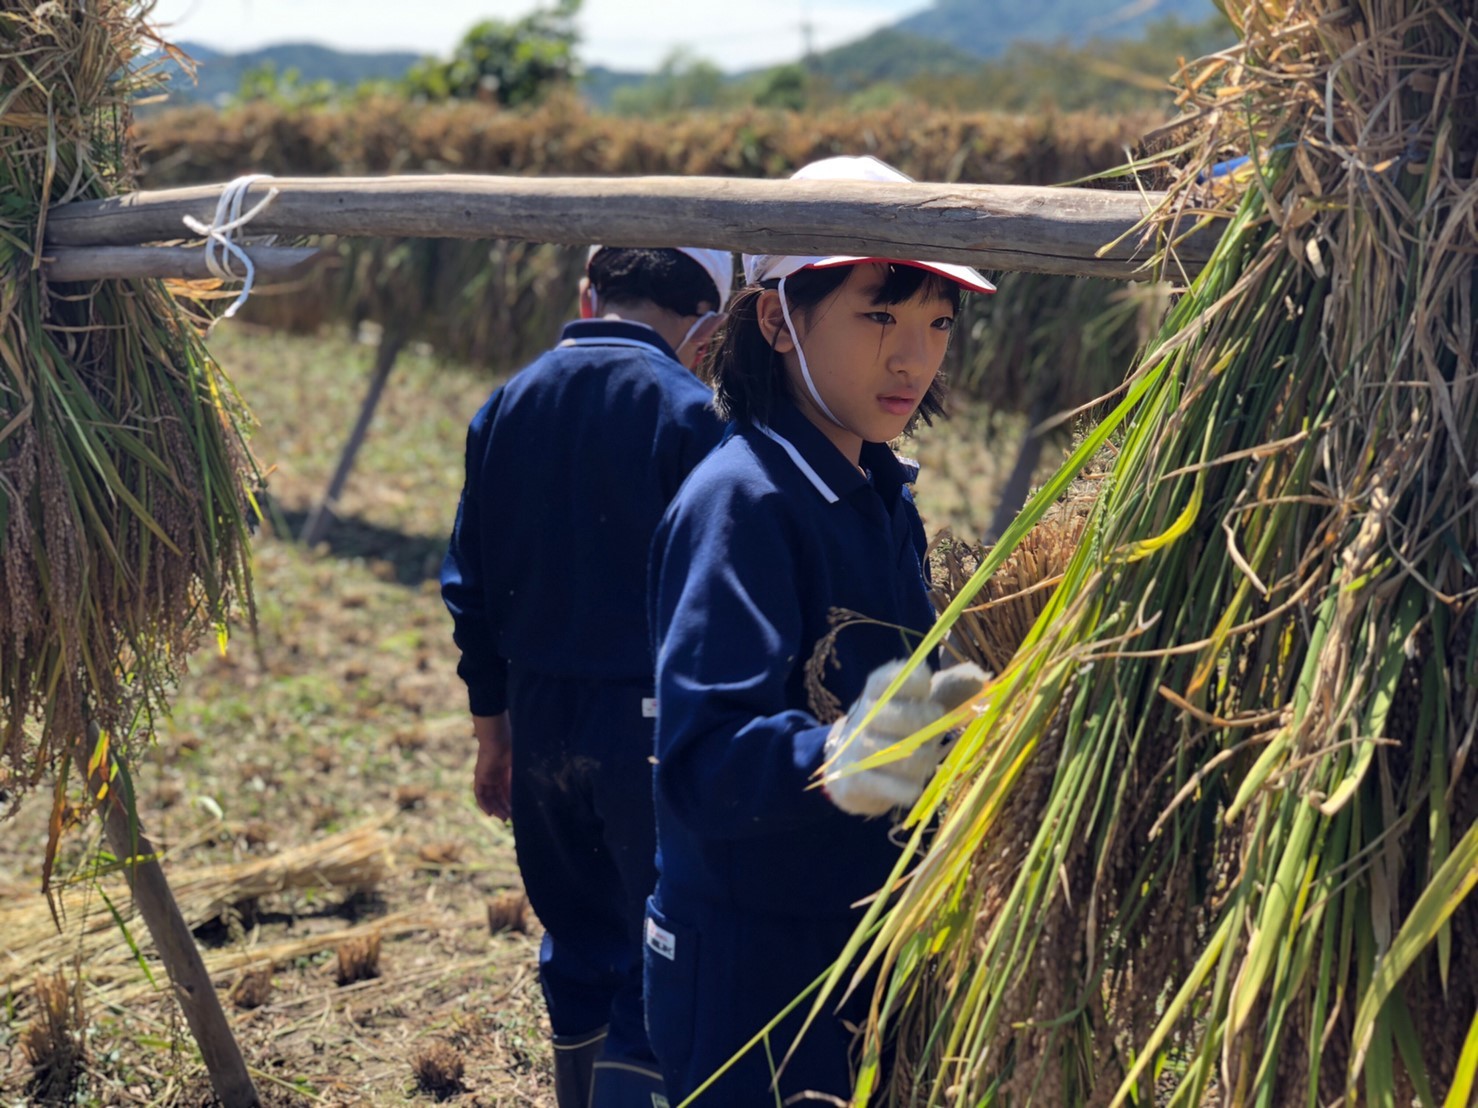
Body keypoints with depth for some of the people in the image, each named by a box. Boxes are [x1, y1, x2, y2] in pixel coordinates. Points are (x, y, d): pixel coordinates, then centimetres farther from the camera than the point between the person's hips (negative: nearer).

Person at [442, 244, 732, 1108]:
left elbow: (471, 589, 9)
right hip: (649, 719, -6)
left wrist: (492, 729, 17)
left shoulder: (510, 404, 5)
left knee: (578, 944, 20)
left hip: (541, 717, 6)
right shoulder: (687, 413, -12)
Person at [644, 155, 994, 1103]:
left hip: (871, 955, 8)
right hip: (756, 979, -8)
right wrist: (841, 759, -45)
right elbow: (702, 759, -29)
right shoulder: (741, 500, -19)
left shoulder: (884, 498, 6)